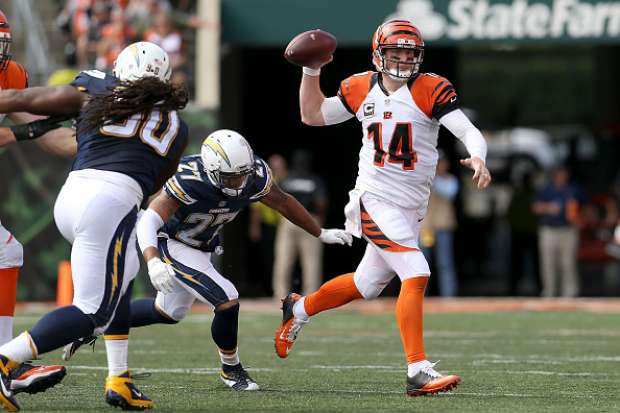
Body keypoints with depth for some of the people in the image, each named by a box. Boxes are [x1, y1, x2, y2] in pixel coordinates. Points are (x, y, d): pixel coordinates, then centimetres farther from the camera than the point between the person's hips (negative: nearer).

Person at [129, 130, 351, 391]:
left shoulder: (255, 175, -19)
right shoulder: (190, 181, -36)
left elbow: (283, 203, 0)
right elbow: (149, 221, -40)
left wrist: (321, 234, 8)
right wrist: (153, 263, -57)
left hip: (200, 249, 8)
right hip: (173, 247, -8)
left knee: (170, 313, 24)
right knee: (228, 303, -16)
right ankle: (231, 370, 8)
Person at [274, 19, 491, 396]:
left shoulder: (431, 89, -6)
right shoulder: (361, 89, 0)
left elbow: (468, 131, -17)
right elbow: (313, 115, 15)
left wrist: (477, 157, -38)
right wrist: (311, 72, 2)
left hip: (411, 209, 3)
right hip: (375, 200, -3)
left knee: (367, 285, 17)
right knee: (416, 276, -19)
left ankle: (299, 310, 43)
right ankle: (418, 372, -20)